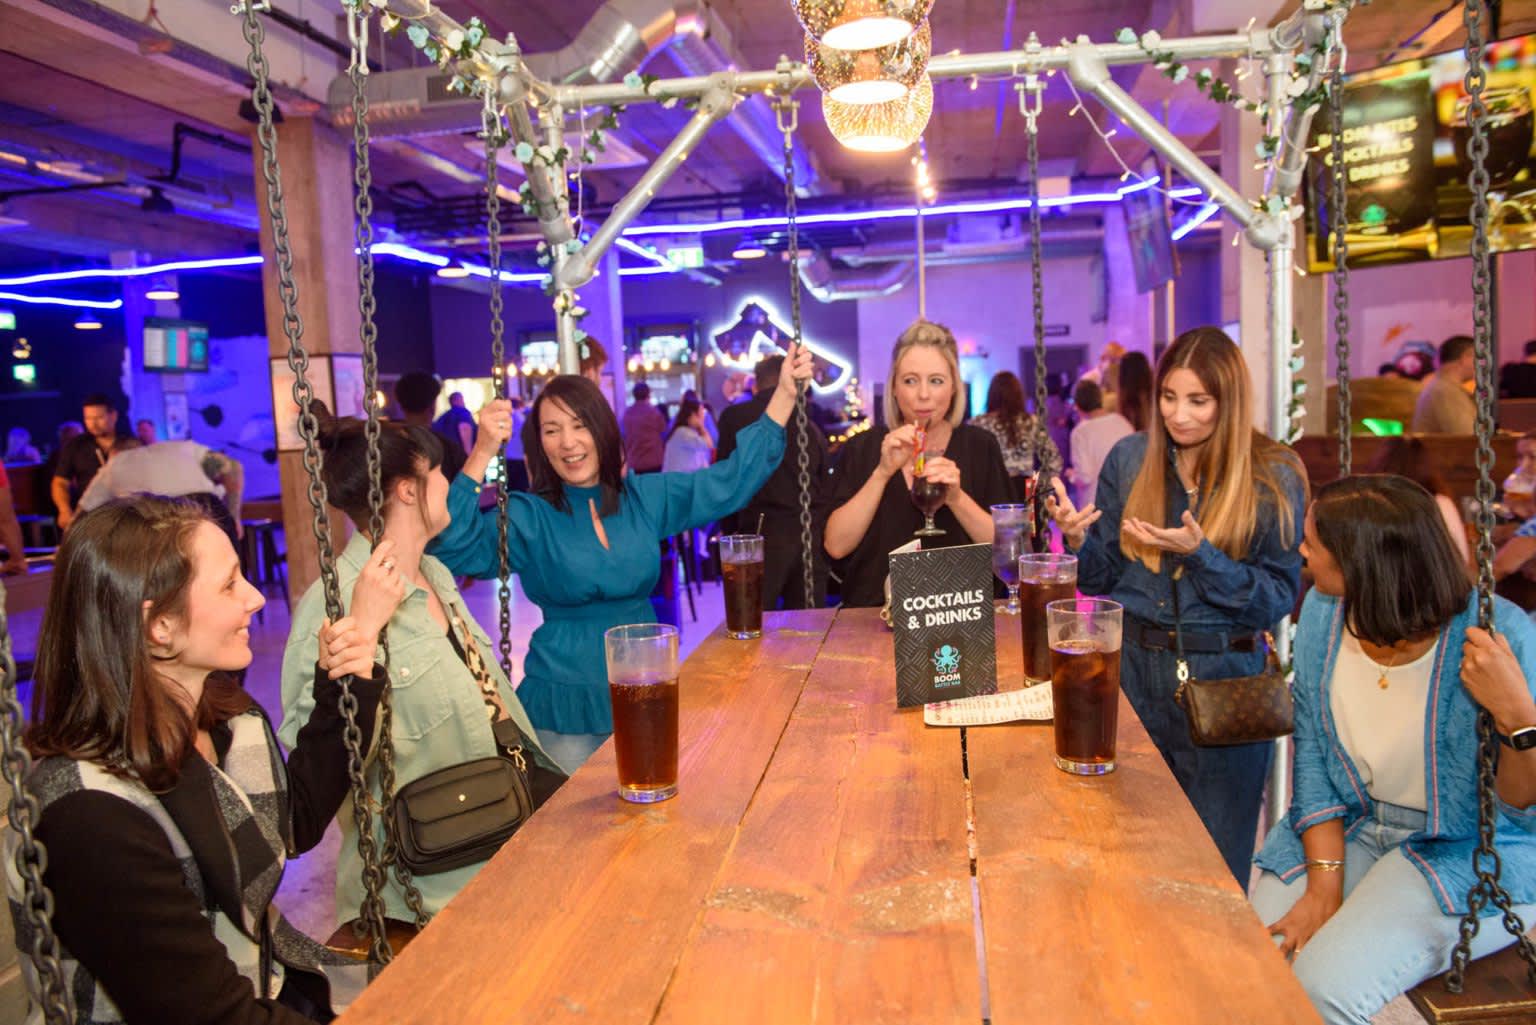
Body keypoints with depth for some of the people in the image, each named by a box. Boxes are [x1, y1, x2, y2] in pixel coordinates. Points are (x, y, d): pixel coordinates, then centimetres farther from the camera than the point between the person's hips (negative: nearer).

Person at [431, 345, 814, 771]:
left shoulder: (646, 497, 3)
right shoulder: (529, 517, -7)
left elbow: (733, 479, 6)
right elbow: (452, 548, -22)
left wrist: (786, 392, 4)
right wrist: (482, 455, -29)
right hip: (567, 707, -3)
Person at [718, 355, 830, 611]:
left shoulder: (734, 417, 4)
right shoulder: (811, 426, 14)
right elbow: (824, 488, 16)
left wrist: (730, 532, 16)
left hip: (763, 534, -4)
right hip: (812, 538, 4)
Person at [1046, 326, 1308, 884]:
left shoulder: (1274, 477, -6)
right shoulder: (1130, 459, 1)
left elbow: (1279, 597, -9)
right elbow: (1102, 578, 5)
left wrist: (1199, 553, -22)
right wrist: (1078, 539, -15)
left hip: (1223, 676, -2)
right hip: (1134, 665, 2)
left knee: (1215, 859, 11)